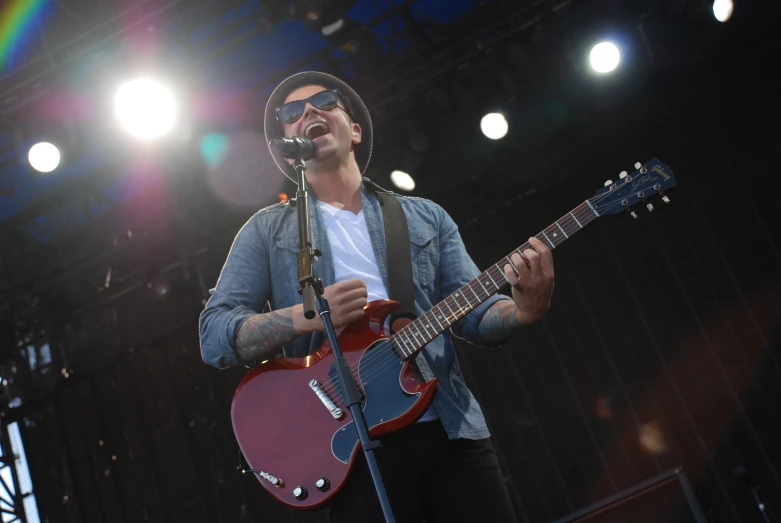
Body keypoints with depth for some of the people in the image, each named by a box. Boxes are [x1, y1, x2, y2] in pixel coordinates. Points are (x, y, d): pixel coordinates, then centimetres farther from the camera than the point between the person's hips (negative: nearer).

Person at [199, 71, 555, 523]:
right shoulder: (267, 231, 8)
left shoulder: (426, 216, 14)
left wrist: (524, 309, -15)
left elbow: (477, 315, 9)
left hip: (453, 430, 3)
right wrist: (307, 315, -17)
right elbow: (214, 335, 0)